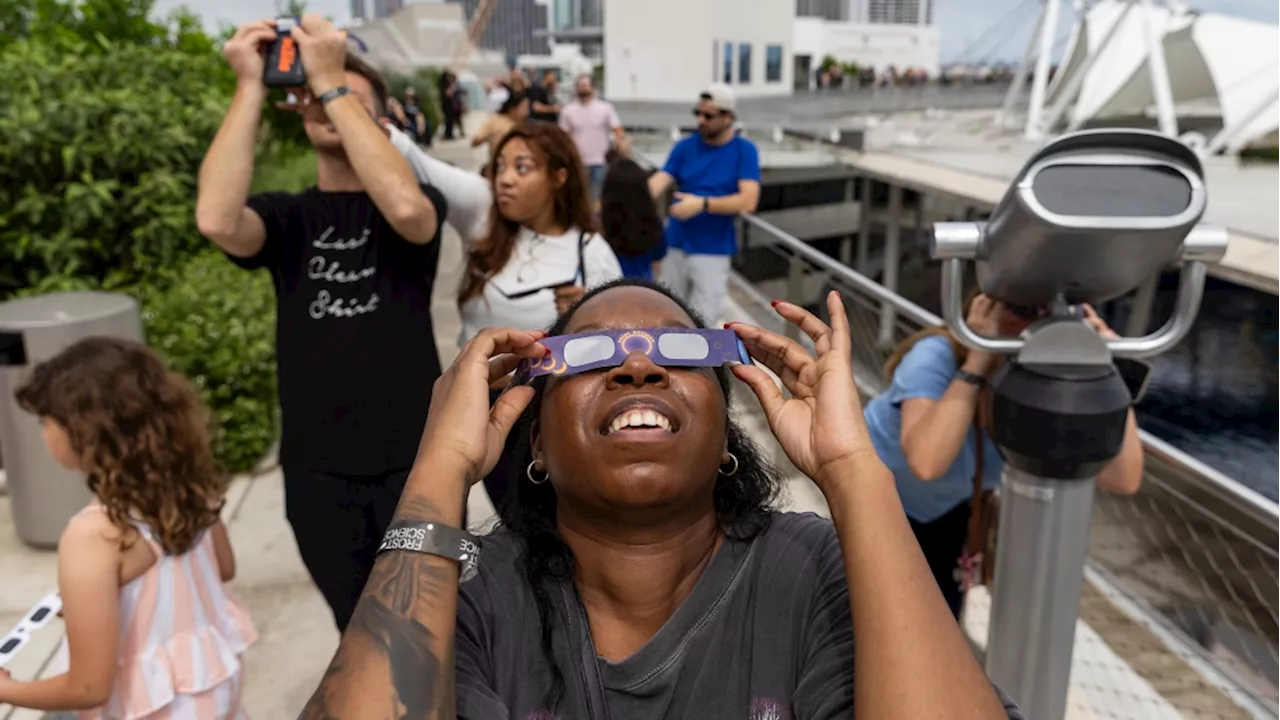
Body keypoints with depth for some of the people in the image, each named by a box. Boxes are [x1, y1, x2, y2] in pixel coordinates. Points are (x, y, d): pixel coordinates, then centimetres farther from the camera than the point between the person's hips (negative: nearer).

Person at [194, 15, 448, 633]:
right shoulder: (285, 217, 3)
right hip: (318, 470, 2)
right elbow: (215, 219, -20)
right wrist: (250, 87, -18)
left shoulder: (421, 203, -2)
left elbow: (403, 206, -28)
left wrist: (332, 81, -22)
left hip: (414, 461, -2)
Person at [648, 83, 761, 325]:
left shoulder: (745, 150, -5)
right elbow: (659, 181, -8)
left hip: (713, 251, -3)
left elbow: (748, 201, -16)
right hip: (676, 246, 3)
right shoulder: (685, 146, 3)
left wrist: (702, 204, -24)